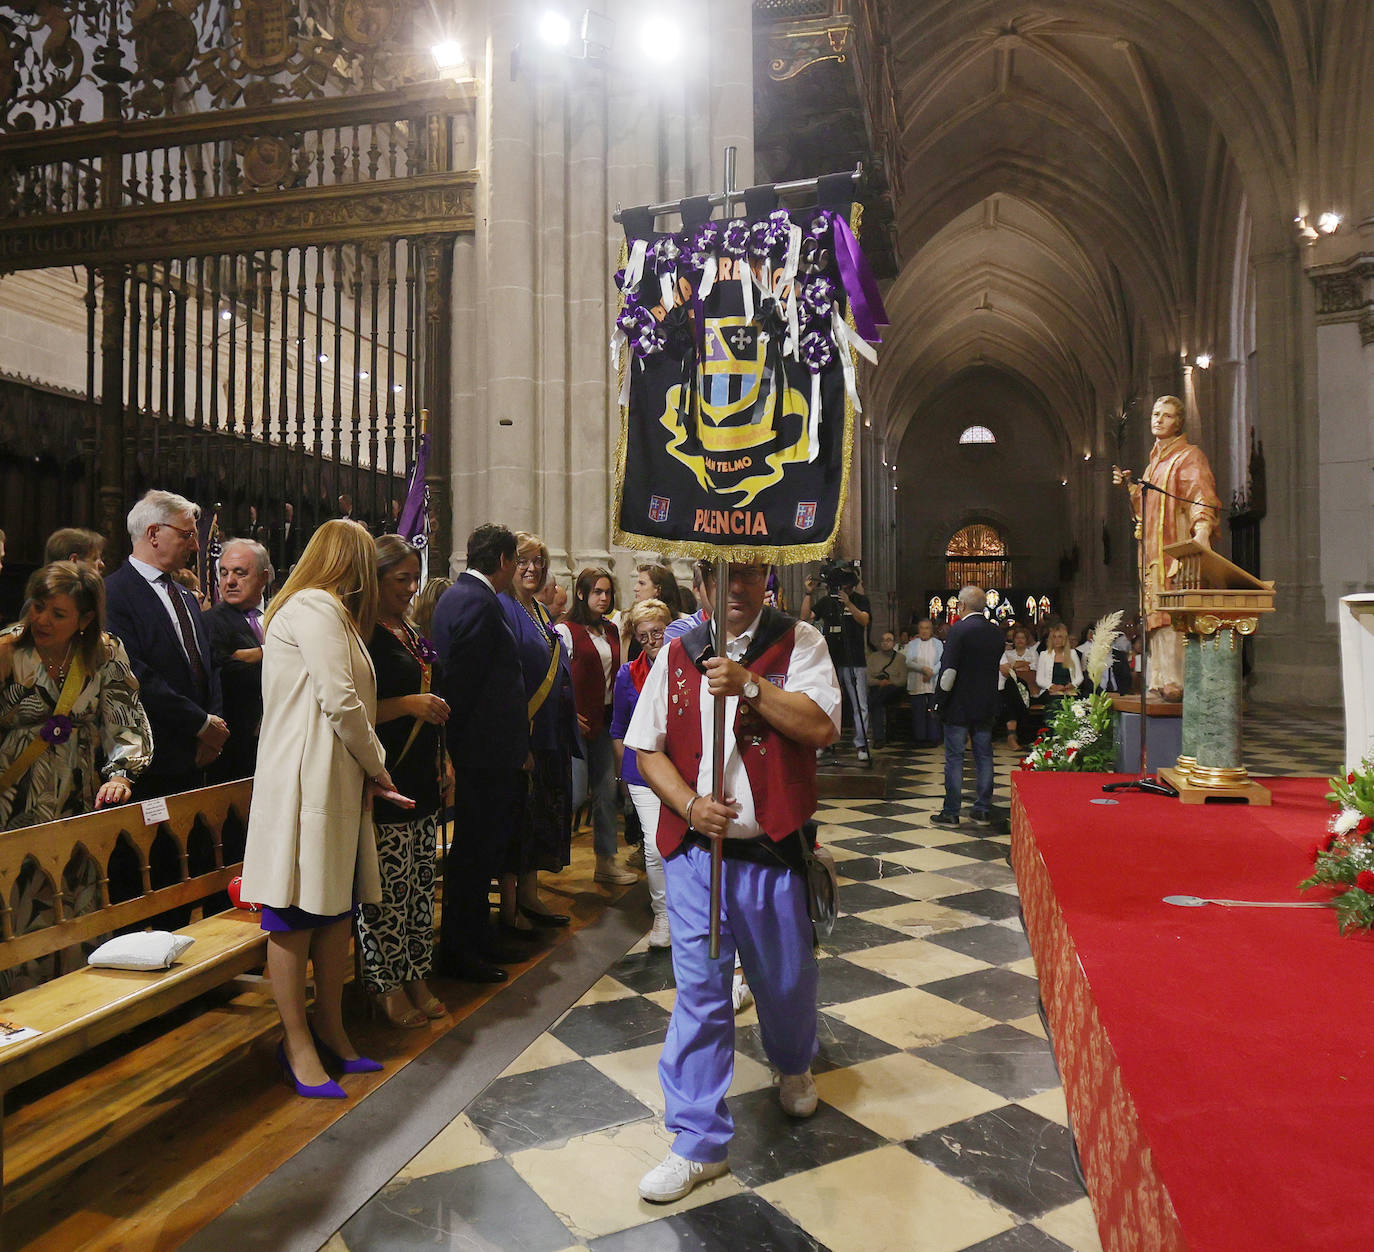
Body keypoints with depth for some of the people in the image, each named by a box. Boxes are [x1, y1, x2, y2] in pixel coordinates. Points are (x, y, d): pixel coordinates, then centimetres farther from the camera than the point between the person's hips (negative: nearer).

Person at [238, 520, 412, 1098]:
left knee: (339, 905, 13)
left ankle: (330, 1029, 25)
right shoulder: (316, 607, -10)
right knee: (295, 913, 0)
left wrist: (367, 771, 7)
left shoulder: (326, 611, 22)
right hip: (305, 781, -10)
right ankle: (298, 1044, 10)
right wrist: (376, 767, -4)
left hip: (337, 783, 10)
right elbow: (340, 700, -17)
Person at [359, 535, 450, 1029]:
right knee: (388, 885, -2)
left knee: (420, 881, 13)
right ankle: (386, 985, 14)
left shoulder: (411, 633, 16)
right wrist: (410, 704, -21)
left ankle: (416, 976, 24)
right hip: (384, 781, -8)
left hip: (422, 779, 8)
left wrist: (442, 761, 19)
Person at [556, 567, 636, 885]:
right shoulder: (566, 630, -9)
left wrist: (614, 713, 11)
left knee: (606, 791, 9)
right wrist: (569, 715, -16)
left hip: (603, 719, 7)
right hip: (576, 721, -7)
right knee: (577, 793, -7)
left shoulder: (611, 632, 12)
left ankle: (606, 861, 19)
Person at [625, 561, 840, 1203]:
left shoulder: (798, 642, -2)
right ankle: (699, 1141, 20)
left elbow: (821, 726, -14)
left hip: (773, 846, -1)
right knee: (699, 989, 5)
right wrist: (690, 805, -10)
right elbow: (647, 747, 5)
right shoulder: (677, 655, 4)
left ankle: (794, 1067, 51)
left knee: (786, 978, 17)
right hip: (694, 846, 1)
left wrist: (749, 684, -22)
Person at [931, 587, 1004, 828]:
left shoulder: (959, 629, -15)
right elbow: (996, 666, 12)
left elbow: (949, 669, -18)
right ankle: (983, 810, 16)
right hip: (987, 705, 6)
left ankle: (951, 812, 4)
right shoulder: (996, 632, 6)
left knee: (954, 758, 0)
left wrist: (942, 694, -6)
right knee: (984, 756, 12)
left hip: (959, 705, -6)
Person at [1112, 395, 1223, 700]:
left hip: (1179, 547, -8)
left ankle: (1178, 683, -17)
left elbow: (1201, 496, -16)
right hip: (1155, 553, 8)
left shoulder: (1189, 456, -1)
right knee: (1159, 617, 5)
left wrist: (1202, 529, -33)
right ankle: (1162, 683, 7)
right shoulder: (1155, 460, 23)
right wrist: (1130, 486, 11)